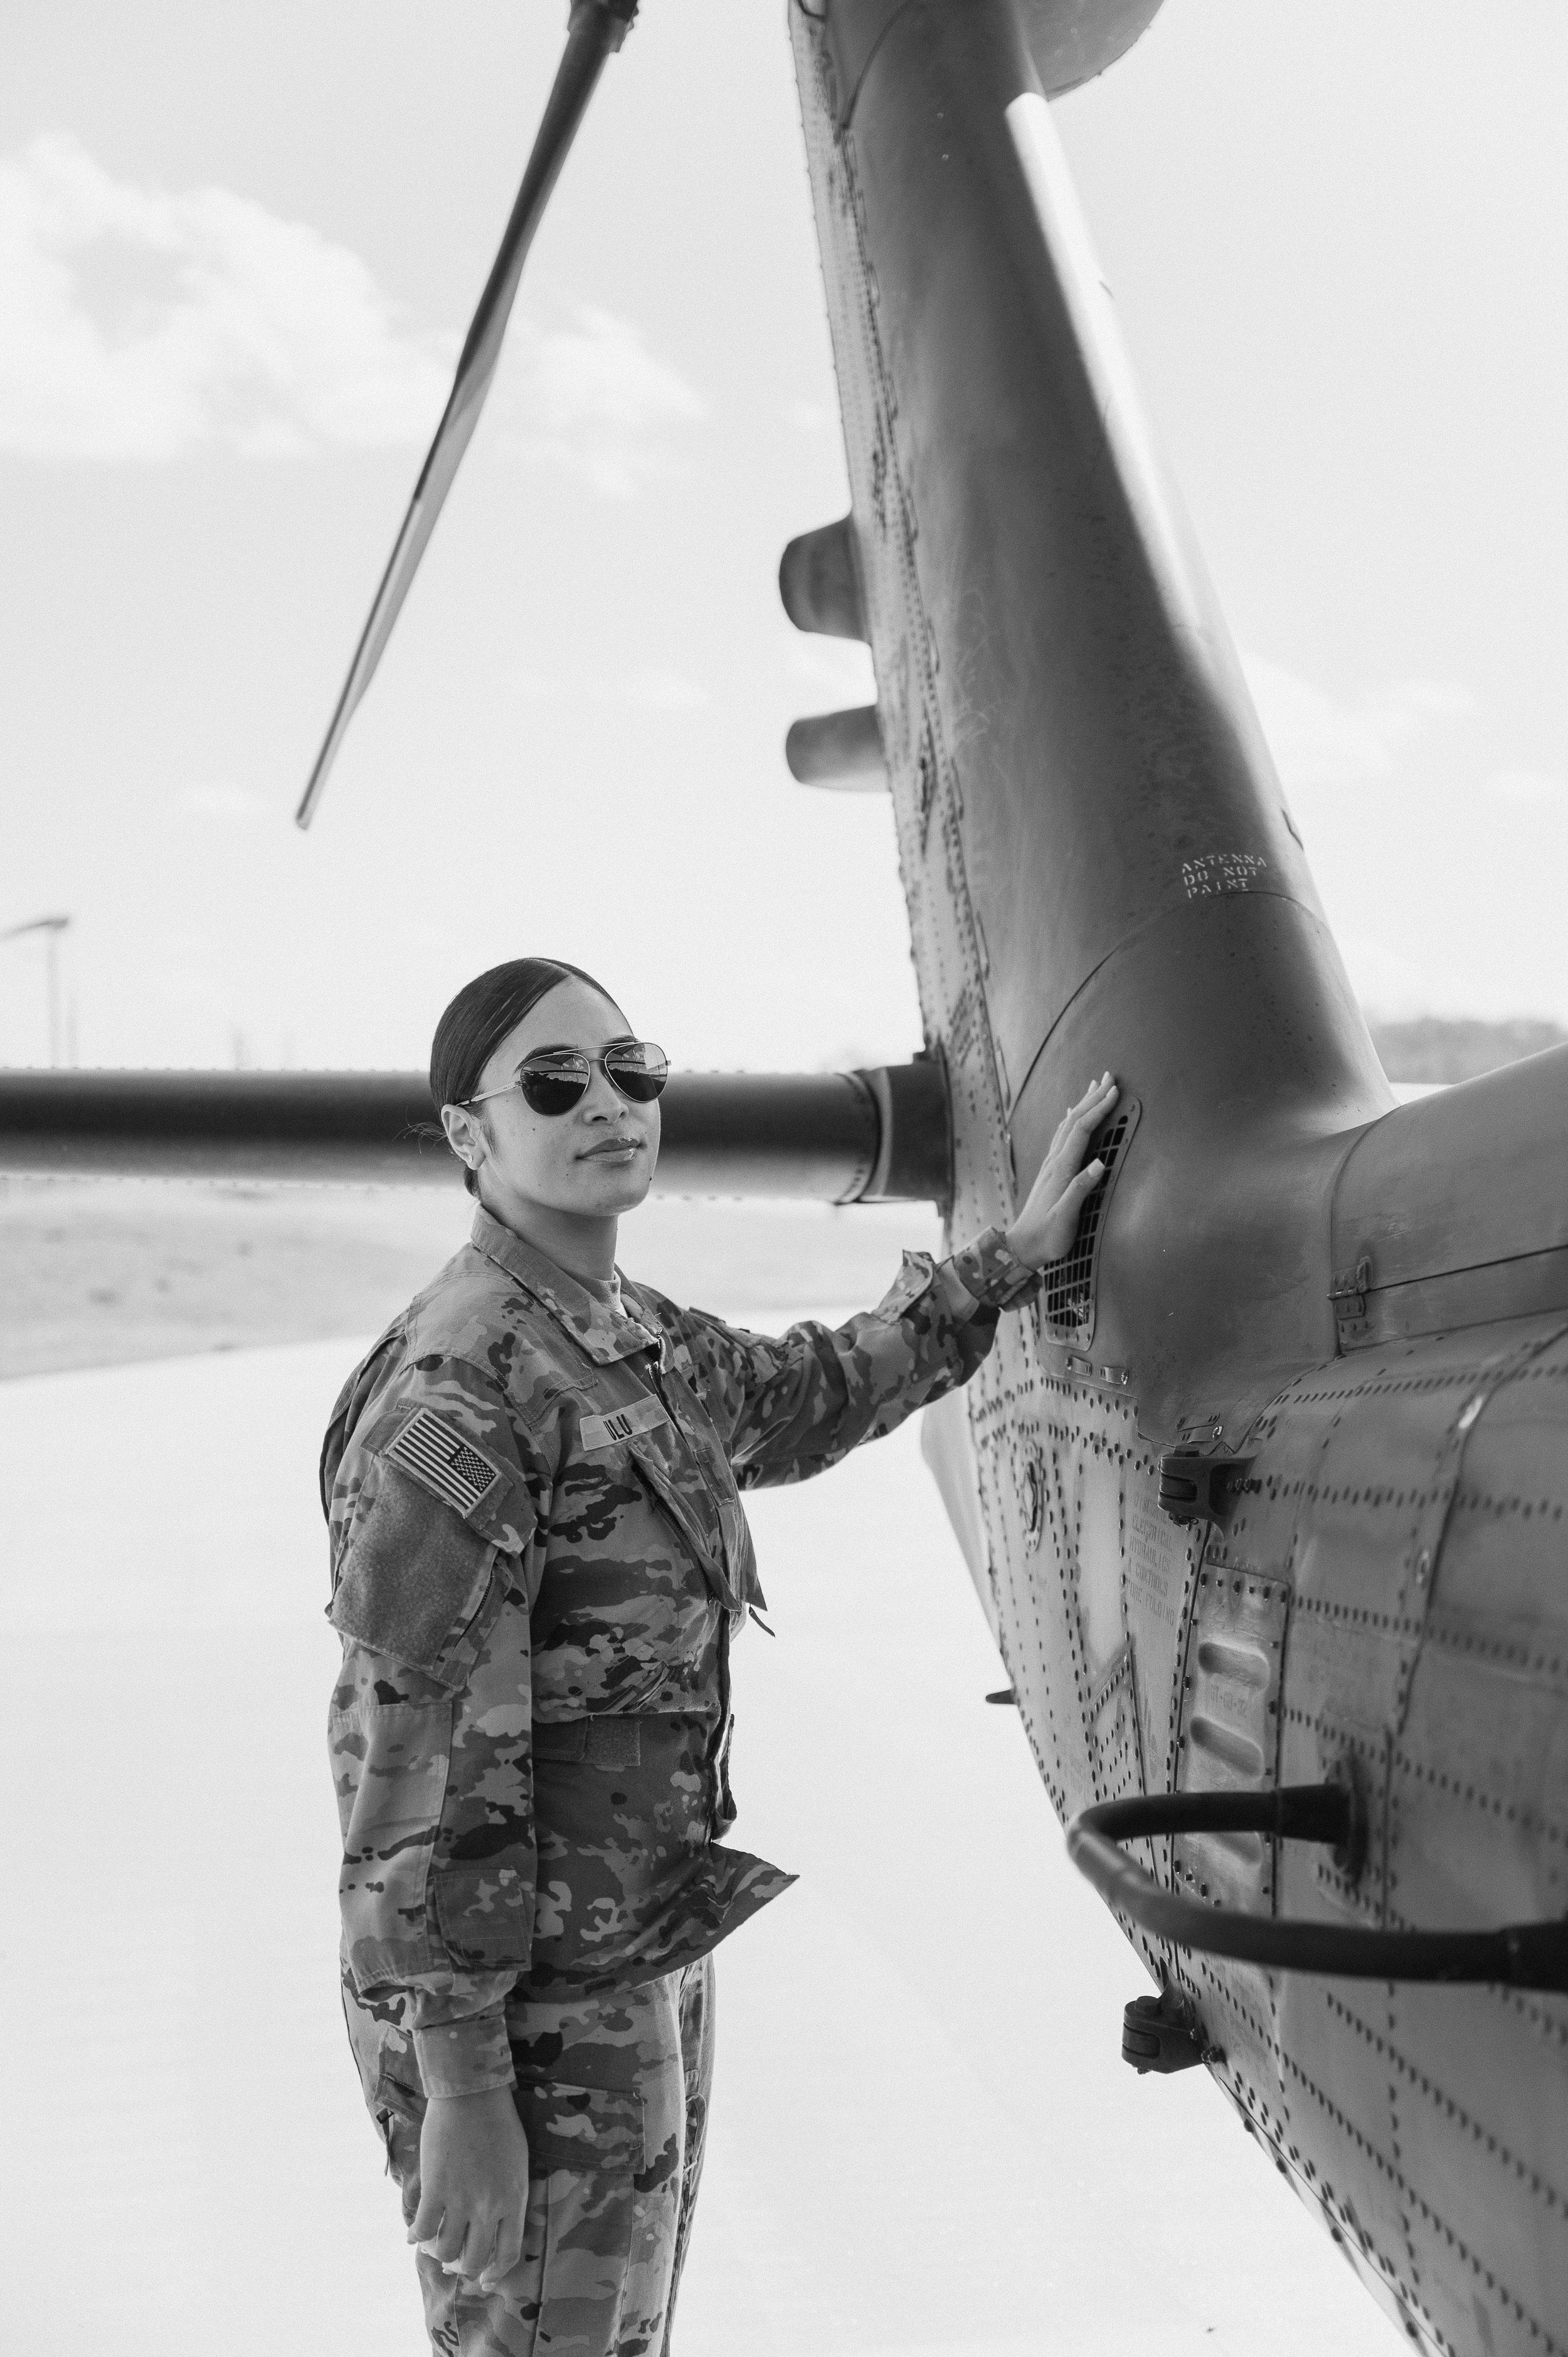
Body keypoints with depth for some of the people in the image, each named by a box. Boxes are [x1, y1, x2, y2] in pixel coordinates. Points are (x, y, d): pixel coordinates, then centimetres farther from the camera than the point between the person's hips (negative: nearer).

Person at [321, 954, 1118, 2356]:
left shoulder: (641, 1344, 6)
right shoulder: (456, 1392, -20)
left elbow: (813, 1394, 27)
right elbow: (418, 1752, -21)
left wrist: (1015, 1257, 28)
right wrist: (459, 2088, -20)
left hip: (642, 1965, 9)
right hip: (532, 2006, -9)